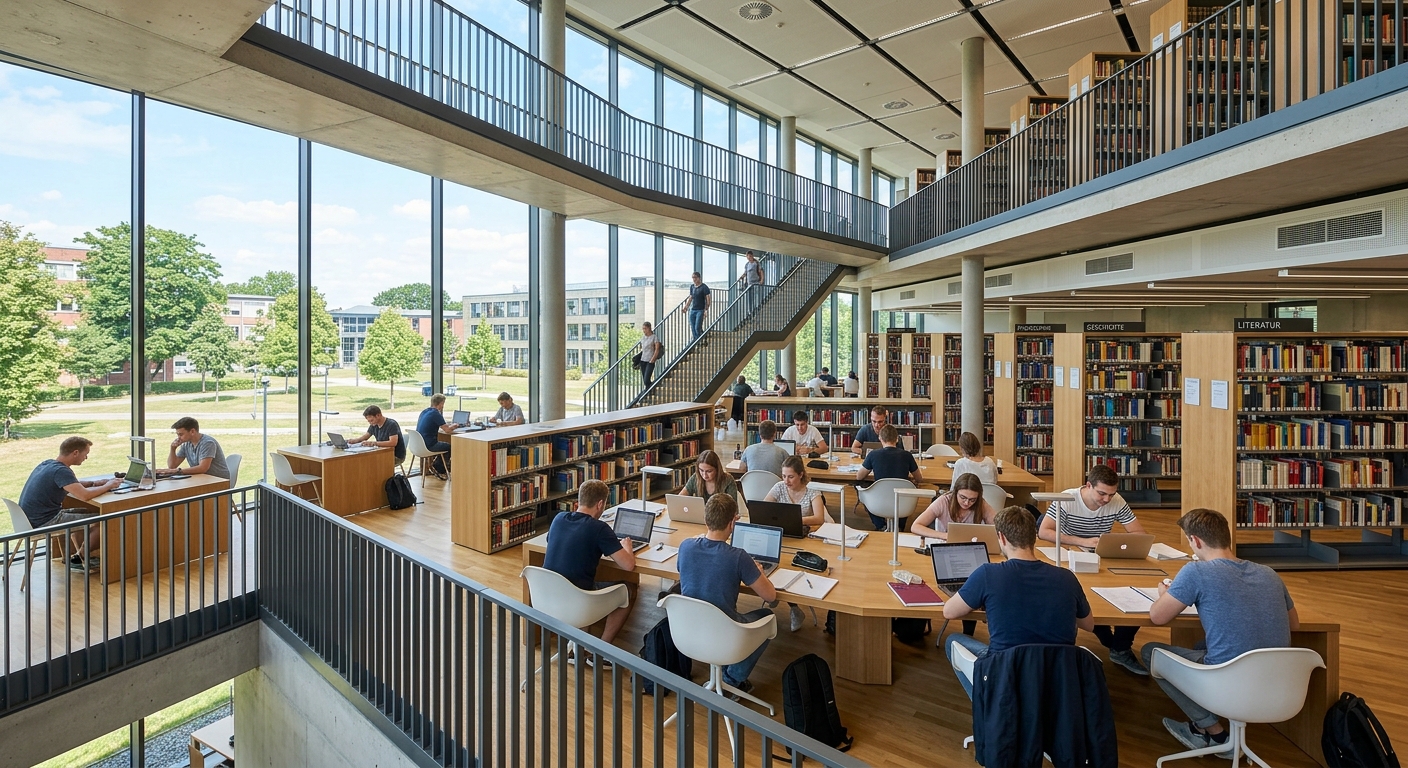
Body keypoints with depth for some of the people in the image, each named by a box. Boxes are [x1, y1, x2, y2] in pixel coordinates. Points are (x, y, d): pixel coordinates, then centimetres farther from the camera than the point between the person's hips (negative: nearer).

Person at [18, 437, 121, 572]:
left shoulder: (48, 463, 7)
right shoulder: (61, 471, -23)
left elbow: (74, 484, 23)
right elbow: (85, 495, -33)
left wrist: (95, 483, 7)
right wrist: (108, 486, -16)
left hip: (31, 520, 10)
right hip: (44, 524, -10)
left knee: (86, 513, 26)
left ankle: (81, 555, 24)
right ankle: (78, 560, 8)